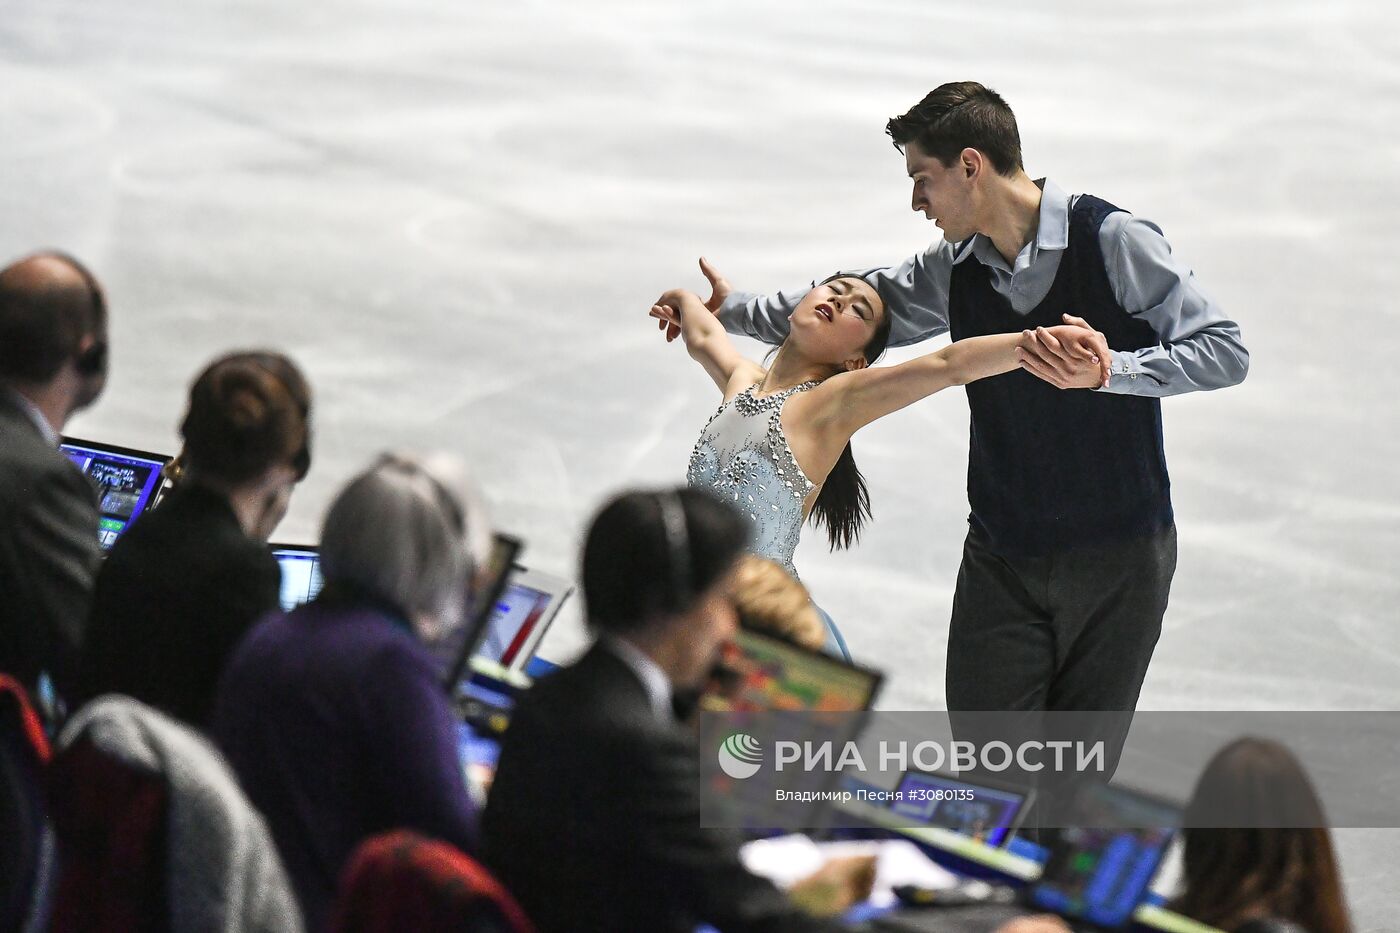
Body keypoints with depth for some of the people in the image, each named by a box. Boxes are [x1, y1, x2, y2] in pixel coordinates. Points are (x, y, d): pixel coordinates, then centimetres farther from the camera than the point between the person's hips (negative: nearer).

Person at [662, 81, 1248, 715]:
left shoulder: (1114, 240, -10)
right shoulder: (955, 268, 8)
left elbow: (1226, 352, -13)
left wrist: (1110, 370, -27)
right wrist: (736, 310, 33)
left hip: (1118, 555, -5)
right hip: (1001, 559, 5)